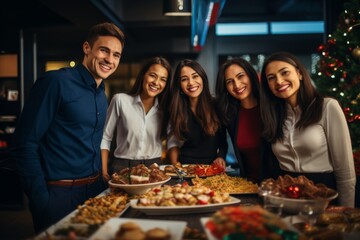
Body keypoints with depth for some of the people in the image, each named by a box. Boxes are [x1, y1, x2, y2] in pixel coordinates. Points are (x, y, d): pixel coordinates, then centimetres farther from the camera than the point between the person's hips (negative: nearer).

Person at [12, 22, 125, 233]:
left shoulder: (102, 95, 9)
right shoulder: (55, 82, -14)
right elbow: (26, 145, -16)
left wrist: (103, 180, 11)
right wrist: (42, 200, -17)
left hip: (96, 189, 7)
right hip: (58, 193, -7)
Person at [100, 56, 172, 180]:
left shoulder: (165, 107, 5)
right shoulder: (120, 100, -4)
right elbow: (105, 137, 1)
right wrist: (104, 170, -4)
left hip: (155, 167, 2)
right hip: (123, 167, -2)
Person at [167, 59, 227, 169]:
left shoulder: (216, 106, 2)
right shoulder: (176, 110, 4)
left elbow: (223, 139, 10)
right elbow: (173, 142, 5)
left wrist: (221, 156, -5)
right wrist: (175, 166, -7)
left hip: (213, 167, 0)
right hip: (185, 166, 0)